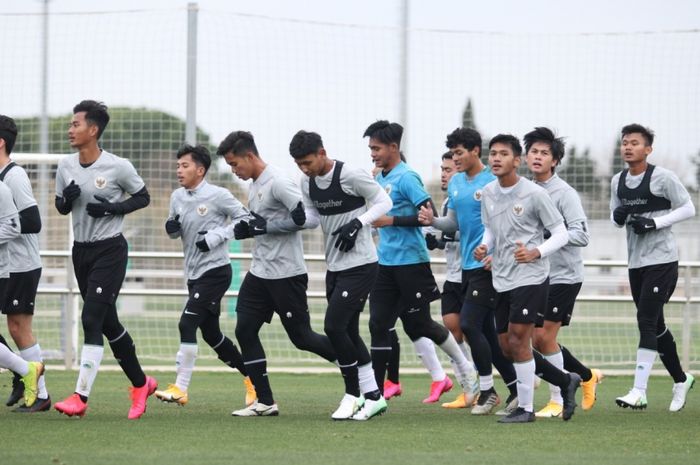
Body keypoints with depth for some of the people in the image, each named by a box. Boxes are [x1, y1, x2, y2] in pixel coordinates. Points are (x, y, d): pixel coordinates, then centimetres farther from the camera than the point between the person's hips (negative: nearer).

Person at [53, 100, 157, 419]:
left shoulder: (118, 167, -12)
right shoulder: (66, 166, 4)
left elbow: (143, 197, 1)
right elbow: (61, 207, 15)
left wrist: (113, 208, -15)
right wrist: (68, 198, -9)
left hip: (110, 250, -6)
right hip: (81, 250, 6)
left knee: (92, 320, -15)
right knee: (108, 323, 13)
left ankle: (81, 397, -18)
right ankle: (140, 383, 29)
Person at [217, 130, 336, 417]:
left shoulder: (278, 183, -15)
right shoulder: (254, 186, 13)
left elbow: (303, 218, -22)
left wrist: (264, 226, -18)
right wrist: (247, 229, 4)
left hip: (286, 274, -9)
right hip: (260, 272, 9)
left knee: (301, 337, -4)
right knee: (245, 330, 0)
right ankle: (265, 402, 4)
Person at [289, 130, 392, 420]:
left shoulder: (351, 175, -17)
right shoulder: (307, 182, 5)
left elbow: (384, 202, -9)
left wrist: (357, 223, -22)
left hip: (360, 265, -8)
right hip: (335, 266, 8)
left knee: (334, 326, -14)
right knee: (348, 332, 8)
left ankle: (353, 394, -1)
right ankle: (373, 396, 16)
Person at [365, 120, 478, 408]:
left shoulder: (406, 177, -13)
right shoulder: (379, 179, 13)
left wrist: (392, 221, -22)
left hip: (411, 262, -8)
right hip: (385, 263, 8)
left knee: (419, 324, 2)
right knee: (378, 324, 0)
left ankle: (464, 367, 24)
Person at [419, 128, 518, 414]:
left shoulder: (493, 182, -11)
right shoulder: (455, 183, 13)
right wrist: (432, 221, 1)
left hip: (487, 266, -8)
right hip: (467, 265, 8)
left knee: (469, 324, -14)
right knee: (486, 330, 8)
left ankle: (487, 391, -2)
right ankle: (516, 389, 16)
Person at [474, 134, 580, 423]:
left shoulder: (534, 194, -11)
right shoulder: (488, 193, 7)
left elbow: (560, 234, -7)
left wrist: (535, 252, -23)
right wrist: (484, 247, 0)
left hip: (530, 277, -7)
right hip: (501, 279, 7)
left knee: (518, 340, -12)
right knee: (507, 346, 8)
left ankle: (525, 408, 0)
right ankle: (565, 381, 25)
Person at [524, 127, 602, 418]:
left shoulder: (564, 193, -12)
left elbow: (580, 235, -19)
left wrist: (546, 237, -27)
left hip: (563, 275, -7)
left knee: (546, 337, -10)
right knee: (537, 340, 7)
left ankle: (557, 401, 2)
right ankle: (587, 376, 27)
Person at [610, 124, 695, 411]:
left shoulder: (662, 178, -10)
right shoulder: (618, 182, 9)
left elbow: (688, 209, -8)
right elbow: (616, 217, 18)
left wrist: (654, 223, -17)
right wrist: (617, 217, -6)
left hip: (662, 260, -7)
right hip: (636, 263, 7)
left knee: (647, 322, -15)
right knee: (655, 326, 13)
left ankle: (639, 392, -18)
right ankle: (681, 380, 31)